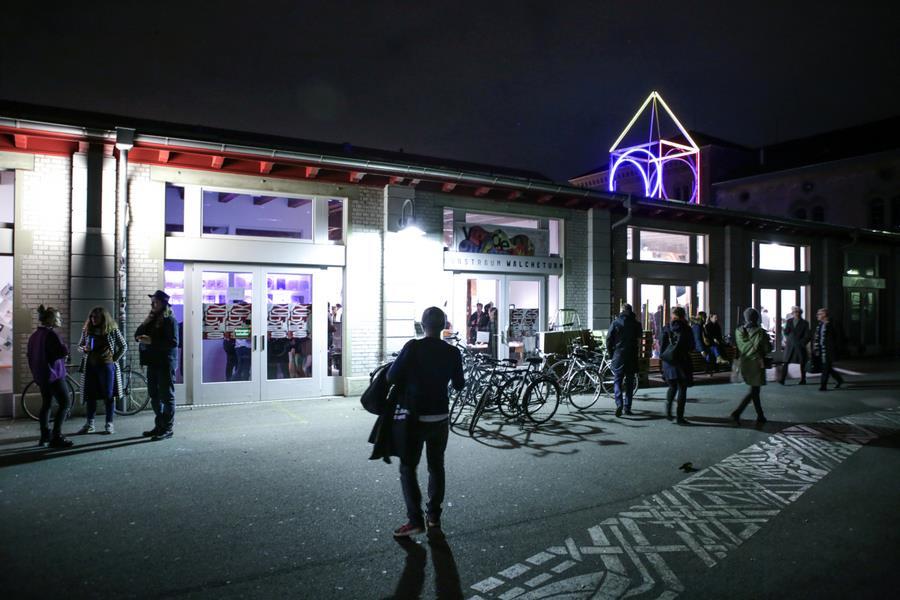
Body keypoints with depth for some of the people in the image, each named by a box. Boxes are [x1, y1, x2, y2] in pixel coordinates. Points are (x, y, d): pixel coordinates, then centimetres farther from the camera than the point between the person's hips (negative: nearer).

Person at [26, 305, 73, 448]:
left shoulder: (35, 335, 12)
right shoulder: (51, 334, -17)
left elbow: (30, 356, 19)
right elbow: (64, 351, -24)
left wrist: (35, 372, 27)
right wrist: (64, 347, -2)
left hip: (41, 375, 9)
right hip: (54, 374, -9)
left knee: (46, 404, 16)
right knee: (64, 404, -7)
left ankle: (44, 436, 20)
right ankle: (56, 438, -11)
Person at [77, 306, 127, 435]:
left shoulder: (112, 330, -3)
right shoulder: (87, 330, 6)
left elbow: (123, 346, 3)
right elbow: (80, 345, 16)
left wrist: (114, 359, -2)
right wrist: (83, 349, -6)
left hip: (107, 366, -3)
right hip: (90, 366, 3)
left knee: (109, 395, 1)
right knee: (90, 395, 7)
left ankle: (109, 424, 10)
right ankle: (90, 424, 17)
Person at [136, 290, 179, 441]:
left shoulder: (170, 320, -9)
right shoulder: (152, 319, 15)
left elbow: (173, 342, -20)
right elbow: (137, 336, 14)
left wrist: (151, 341, -23)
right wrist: (144, 324, -3)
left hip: (165, 363, -8)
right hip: (152, 362, 8)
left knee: (166, 396, -4)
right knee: (154, 396, 13)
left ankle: (167, 428, 0)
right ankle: (159, 426, 22)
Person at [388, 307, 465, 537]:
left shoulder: (413, 347, -15)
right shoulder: (452, 352, -4)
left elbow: (392, 377, -14)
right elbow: (459, 384, 7)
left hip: (415, 418, -4)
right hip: (441, 418, 4)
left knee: (408, 468, 4)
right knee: (436, 466, 16)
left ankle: (415, 519, -3)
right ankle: (434, 516, 21)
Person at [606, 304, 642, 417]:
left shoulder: (615, 323, -1)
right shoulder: (636, 324, 1)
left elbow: (609, 340, -2)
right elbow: (639, 341, 1)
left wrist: (611, 354, 7)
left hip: (618, 356, -1)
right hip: (632, 357, 1)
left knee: (617, 381, 6)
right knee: (629, 383, 10)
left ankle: (619, 403, -14)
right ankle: (627, 408, 11)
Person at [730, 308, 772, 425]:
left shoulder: (739, 331, 0)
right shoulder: (760, 332, -13)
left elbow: (738, 347, 6)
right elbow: (767, 349, -6)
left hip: (744, 362, 6)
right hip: (756, 363, -6)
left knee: (755, 390, 17)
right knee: (753, 391, -2)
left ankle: (760, 416, 24)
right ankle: (737, 413, -15)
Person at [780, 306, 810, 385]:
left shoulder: (804, 323, 1)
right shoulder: (789, 321, 8)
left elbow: (807, 336, 1)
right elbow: (785, 332, 5)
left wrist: (802, 343, -9)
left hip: (800, 346, -1)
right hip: (790, 346, 1)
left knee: (802, 363, 6)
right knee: (786, 362, -7)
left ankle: (803, 380, 16)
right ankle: (782, 379, -9)